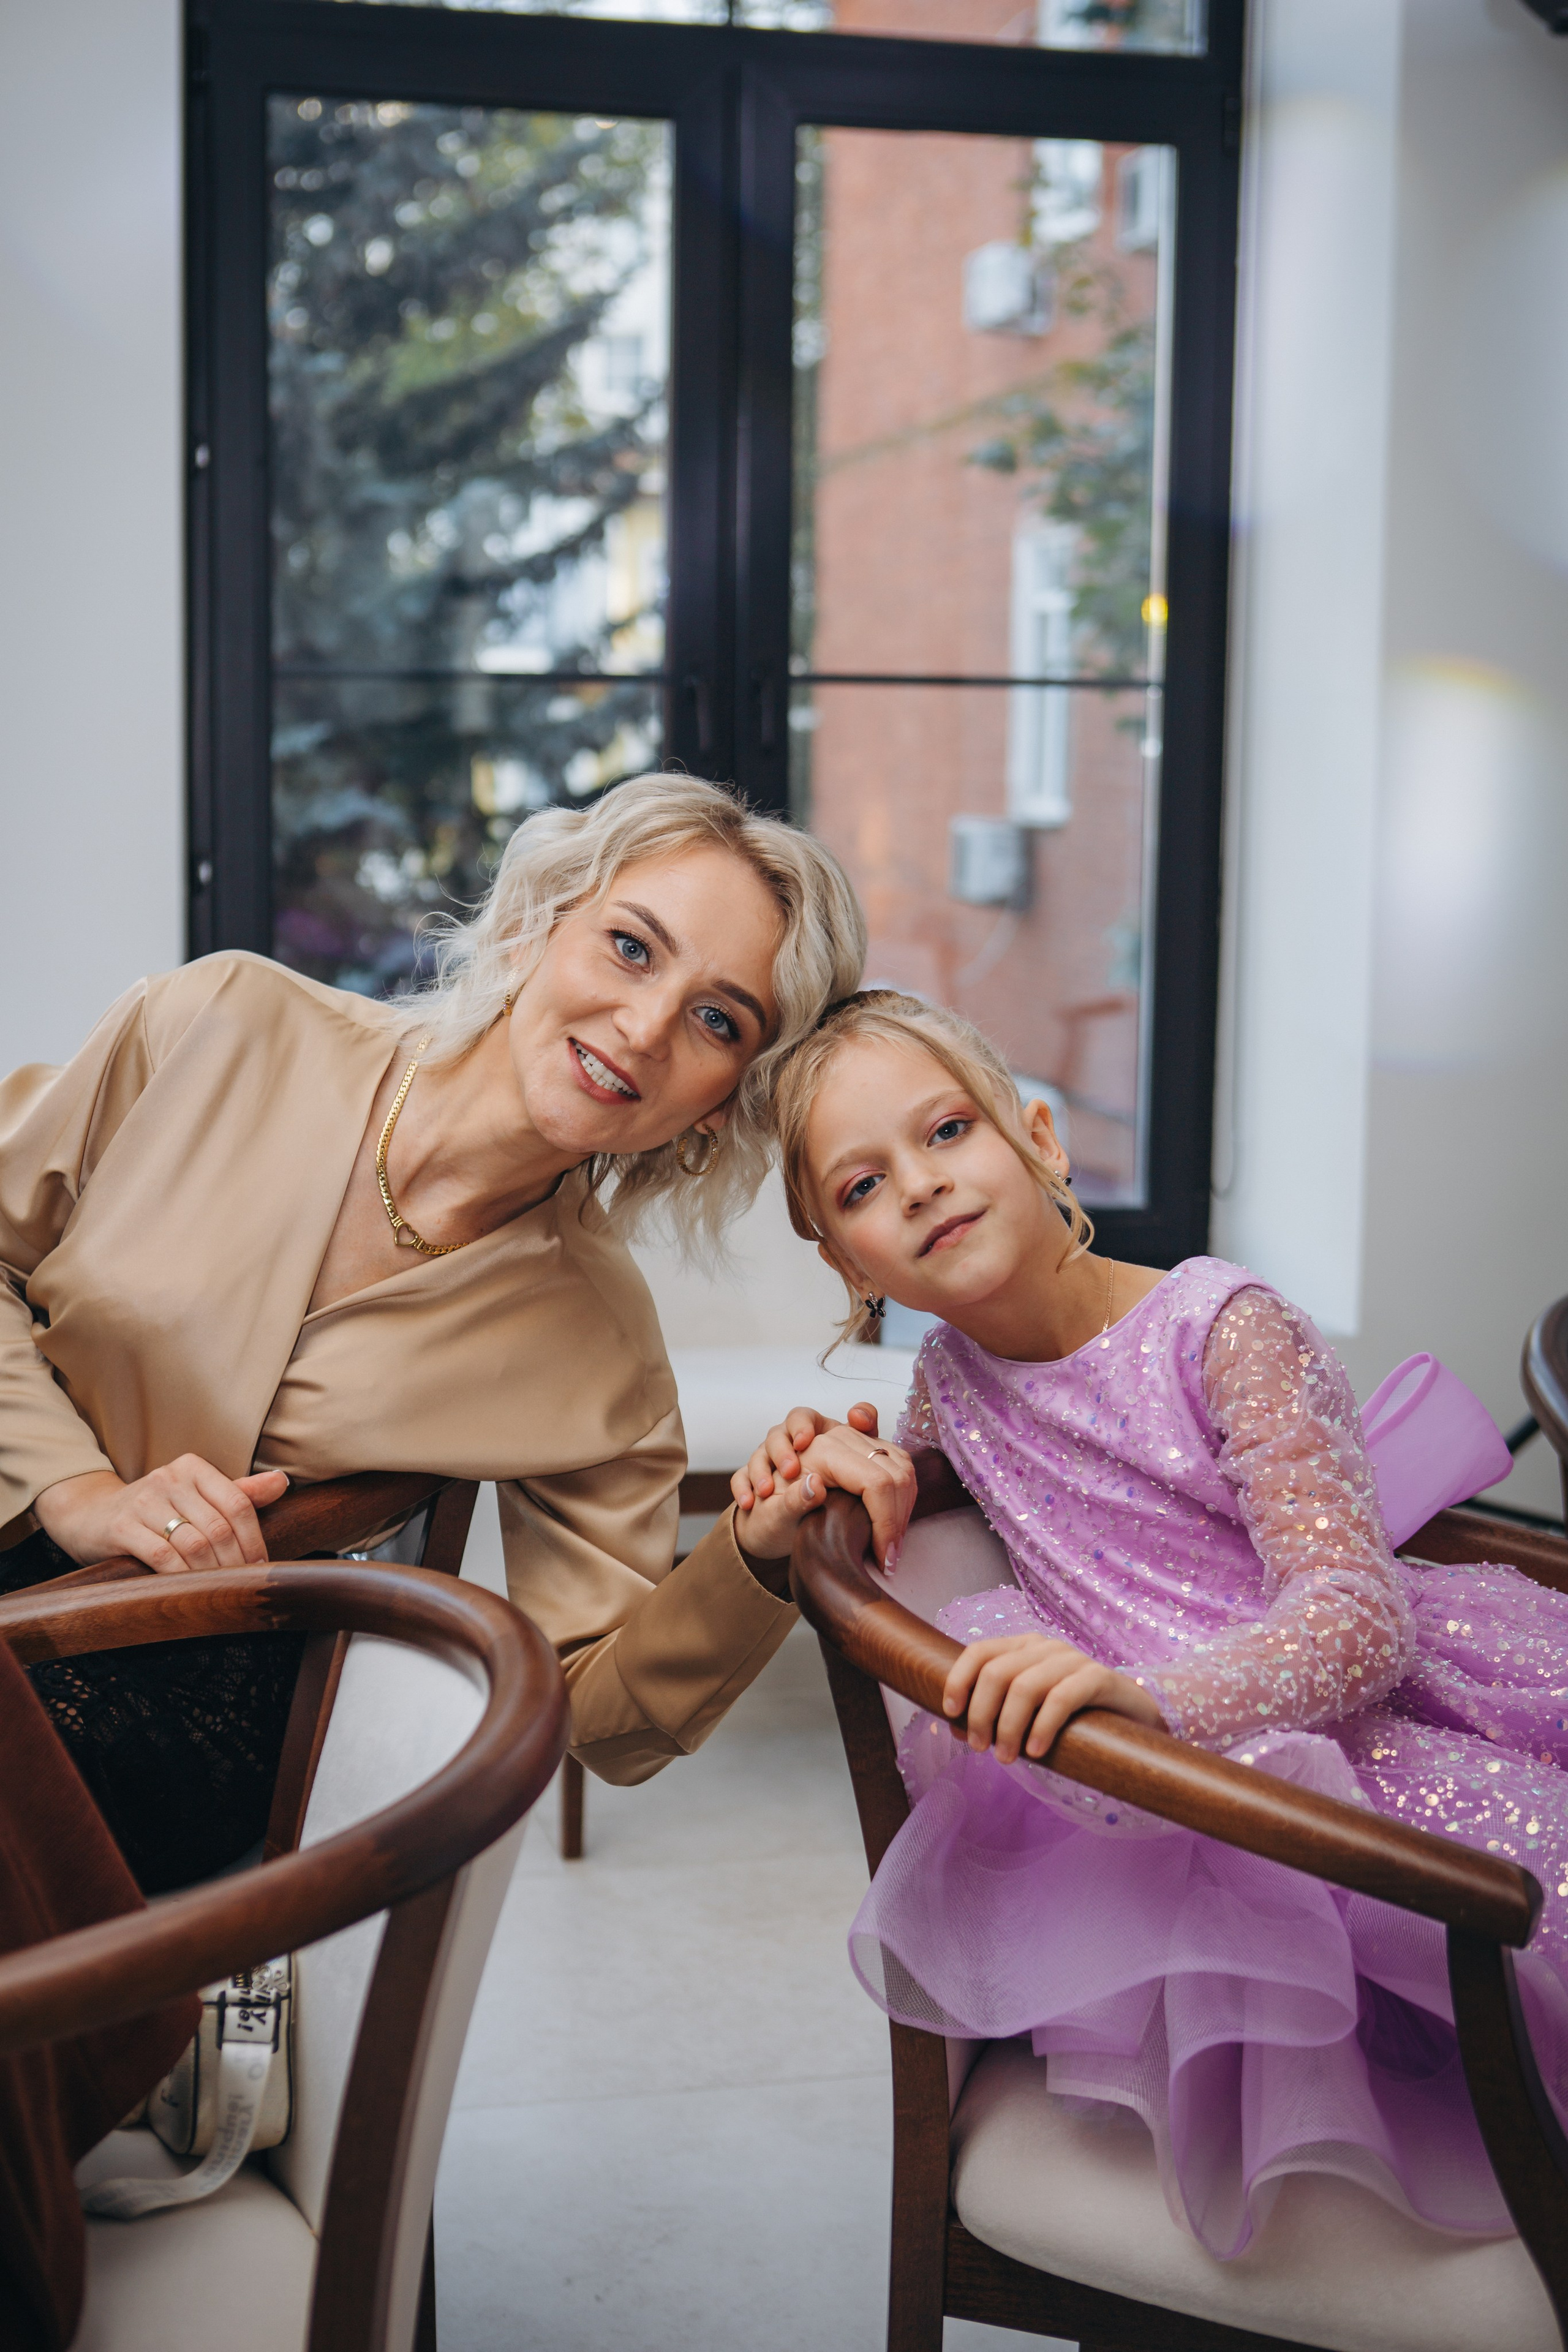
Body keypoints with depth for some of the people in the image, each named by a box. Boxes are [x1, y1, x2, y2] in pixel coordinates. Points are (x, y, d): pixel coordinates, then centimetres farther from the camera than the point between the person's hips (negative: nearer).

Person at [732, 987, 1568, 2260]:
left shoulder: (1226, 1329, -12)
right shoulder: (952, 1378, 6)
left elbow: (1357, 1614, -23)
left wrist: (1145, 1694, -42)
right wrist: (824, 1479, 0)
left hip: (1383, 1718, -4)